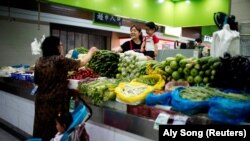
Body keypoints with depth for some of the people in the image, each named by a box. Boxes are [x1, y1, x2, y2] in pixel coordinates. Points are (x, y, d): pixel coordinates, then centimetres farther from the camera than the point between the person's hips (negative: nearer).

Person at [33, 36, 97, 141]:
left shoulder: (39, 61, 3)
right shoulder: (59, 60, -15)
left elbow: (36, 81, 13)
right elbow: (81, 63, -7)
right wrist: (91, 52, 9)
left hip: (41, 101, 6)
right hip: (56, 102, -6)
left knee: (42, 130, 17)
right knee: (55, 132, 7)